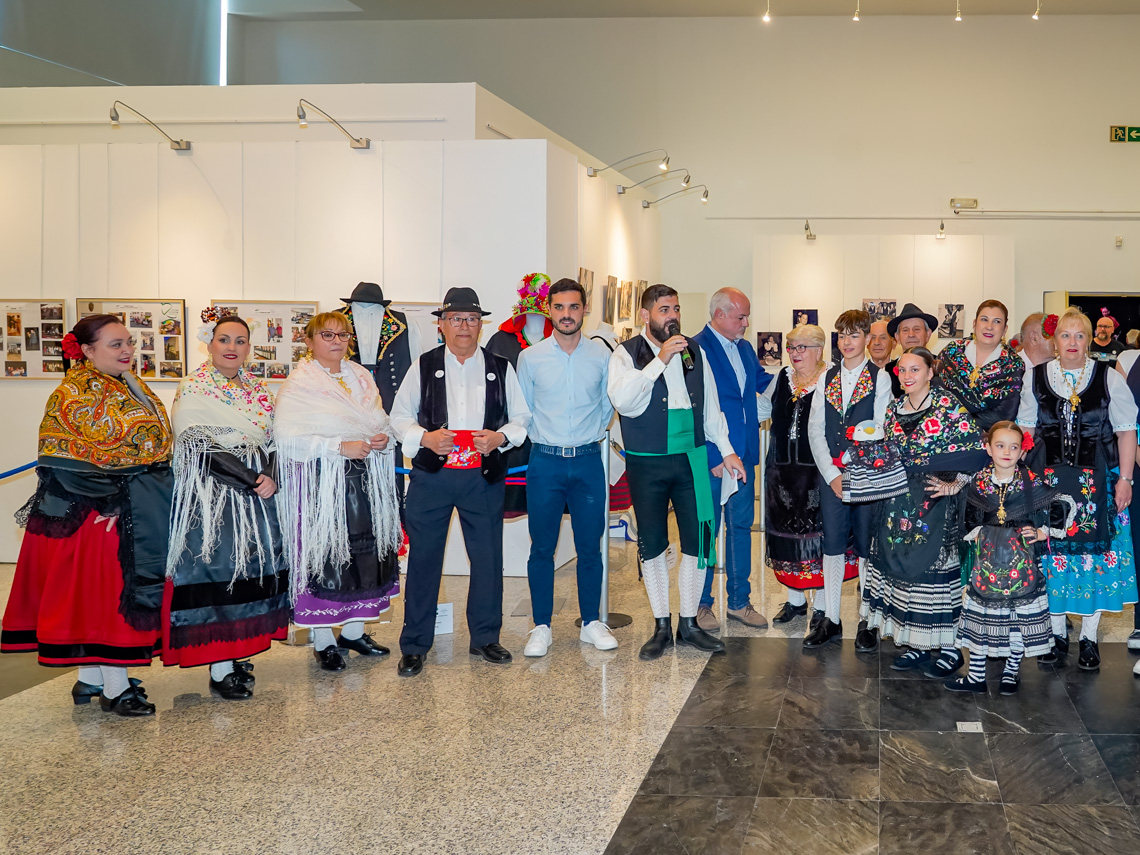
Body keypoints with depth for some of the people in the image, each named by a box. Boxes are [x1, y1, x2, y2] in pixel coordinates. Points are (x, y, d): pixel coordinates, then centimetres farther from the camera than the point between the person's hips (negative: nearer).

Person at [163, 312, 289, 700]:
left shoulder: (259, 390, 13)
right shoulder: (192, 389, -5)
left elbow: (274, 442, 11)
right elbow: (200, 449, -13)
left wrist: (271, 477, -9)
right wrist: (251, 480, -16)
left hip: (257, 491, 6)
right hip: (211, 494, -6)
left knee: (249, 569, 7)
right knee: (217, 569, -7)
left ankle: (232, 655, 18)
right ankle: (220, 671, -2)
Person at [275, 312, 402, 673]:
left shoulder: (361, 377, 15)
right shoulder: (297, 385, -5)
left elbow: (380, 422, 21)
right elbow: (288, 438, -14)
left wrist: (382, 439, -3)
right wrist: (341, 446, -19)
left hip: (365, 479, 6)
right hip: (320, 482, -6)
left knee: (365, 553, 7)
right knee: (323, 556, -4)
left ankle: (353, 630, 22)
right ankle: (323, 640, 7)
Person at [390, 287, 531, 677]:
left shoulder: (501, 368, 7)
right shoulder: (423, 367, 4)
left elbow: (522, 417, 10)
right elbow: (400, 415, 6)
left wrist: (501, 437, -10)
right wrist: (424, 438, -13)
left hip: (484, 477, 1)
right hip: (431, 474, -1)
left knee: (488, 557, 7)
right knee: (423, 558, 3)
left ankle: (485, 637, 23)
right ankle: (414, 645, 13)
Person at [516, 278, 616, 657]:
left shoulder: (602, 355, 2)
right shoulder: (530, 358, 0)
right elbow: (522, 410, 9)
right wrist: (545, 438, 11)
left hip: (588, 459, 1)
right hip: (545, 461, -1)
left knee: (590, 546, 6)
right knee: (542, 547, 4)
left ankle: (591, 622, 19)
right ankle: (541, 627, 14)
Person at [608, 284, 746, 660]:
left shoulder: (694, 351, 11)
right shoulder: (627, 354, -4)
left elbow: (710, 404, 18)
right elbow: (622, 400, -21)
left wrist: (726, 449, 15)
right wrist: (660, 360, -24)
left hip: (691, 459, 3)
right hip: (647, 464, -3)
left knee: (698, 541, 2)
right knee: (652, 544, 6)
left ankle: (688, 623, 15)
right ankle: (661, 626, 17)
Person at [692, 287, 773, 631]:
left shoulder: (745, 349, 12)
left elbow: (763, 382, 26)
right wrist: (712, 457, -20)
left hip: (743, 454, 8)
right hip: (711, 457, -8)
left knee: (741, 526, 13)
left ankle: (739, 601, 23)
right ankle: (701, 605, 15)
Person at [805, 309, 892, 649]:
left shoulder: (880, 379, -1)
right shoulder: (826, 379, 10)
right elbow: (815, 429, 5)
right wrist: (833, 475, -5)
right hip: (831, 474, 3)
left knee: (866, 546, 1)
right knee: (832, 545, 5)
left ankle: (867, 623, 10)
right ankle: (831, 620, 14)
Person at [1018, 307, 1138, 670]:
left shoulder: (1109, 377, -1)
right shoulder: (1035, 377, 5)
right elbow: (1026, 429, 9)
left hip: (1097, 479, -1)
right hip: (1048, 477, 1)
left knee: (1096, 551, 2)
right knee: (1052, 550, 5)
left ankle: (1089, 637, 15)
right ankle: (1057, 631, 19)